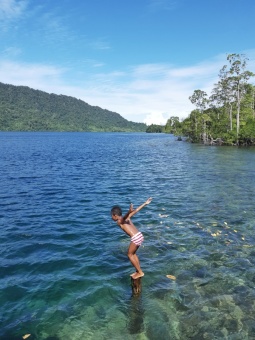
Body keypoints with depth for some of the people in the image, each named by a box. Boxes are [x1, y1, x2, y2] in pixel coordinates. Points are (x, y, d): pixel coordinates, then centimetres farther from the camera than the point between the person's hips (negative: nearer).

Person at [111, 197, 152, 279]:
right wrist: (145, 203, 21)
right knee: (133, 253, 23)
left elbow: (125, 217, -27)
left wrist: (129, 212, -47)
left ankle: (140, 272, 15)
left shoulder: (119, 221, -4)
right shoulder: (126, 218, 16)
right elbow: (136, 210, 17)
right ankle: (138, 271, 29)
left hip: (135, 238, -9)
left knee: (130, 255, 10)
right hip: (140, 235, 9)